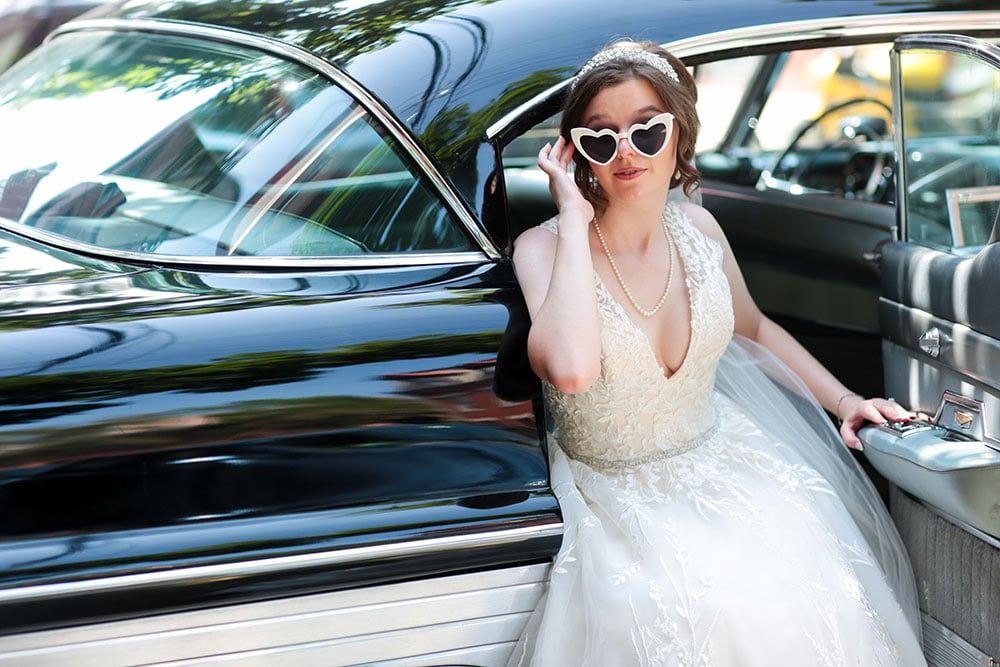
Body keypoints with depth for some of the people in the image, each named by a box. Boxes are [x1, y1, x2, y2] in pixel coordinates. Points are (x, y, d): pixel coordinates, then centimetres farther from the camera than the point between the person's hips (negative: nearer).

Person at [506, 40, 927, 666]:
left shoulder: (696, 228, -1)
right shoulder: (545, 247, -16)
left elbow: (753, 329, 21)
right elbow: (571, 370, -39)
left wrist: (845, 400, 9)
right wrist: (575, 217, -29)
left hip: (717, 459, 5)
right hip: (614, 491, -4)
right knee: (702, 610, -30)